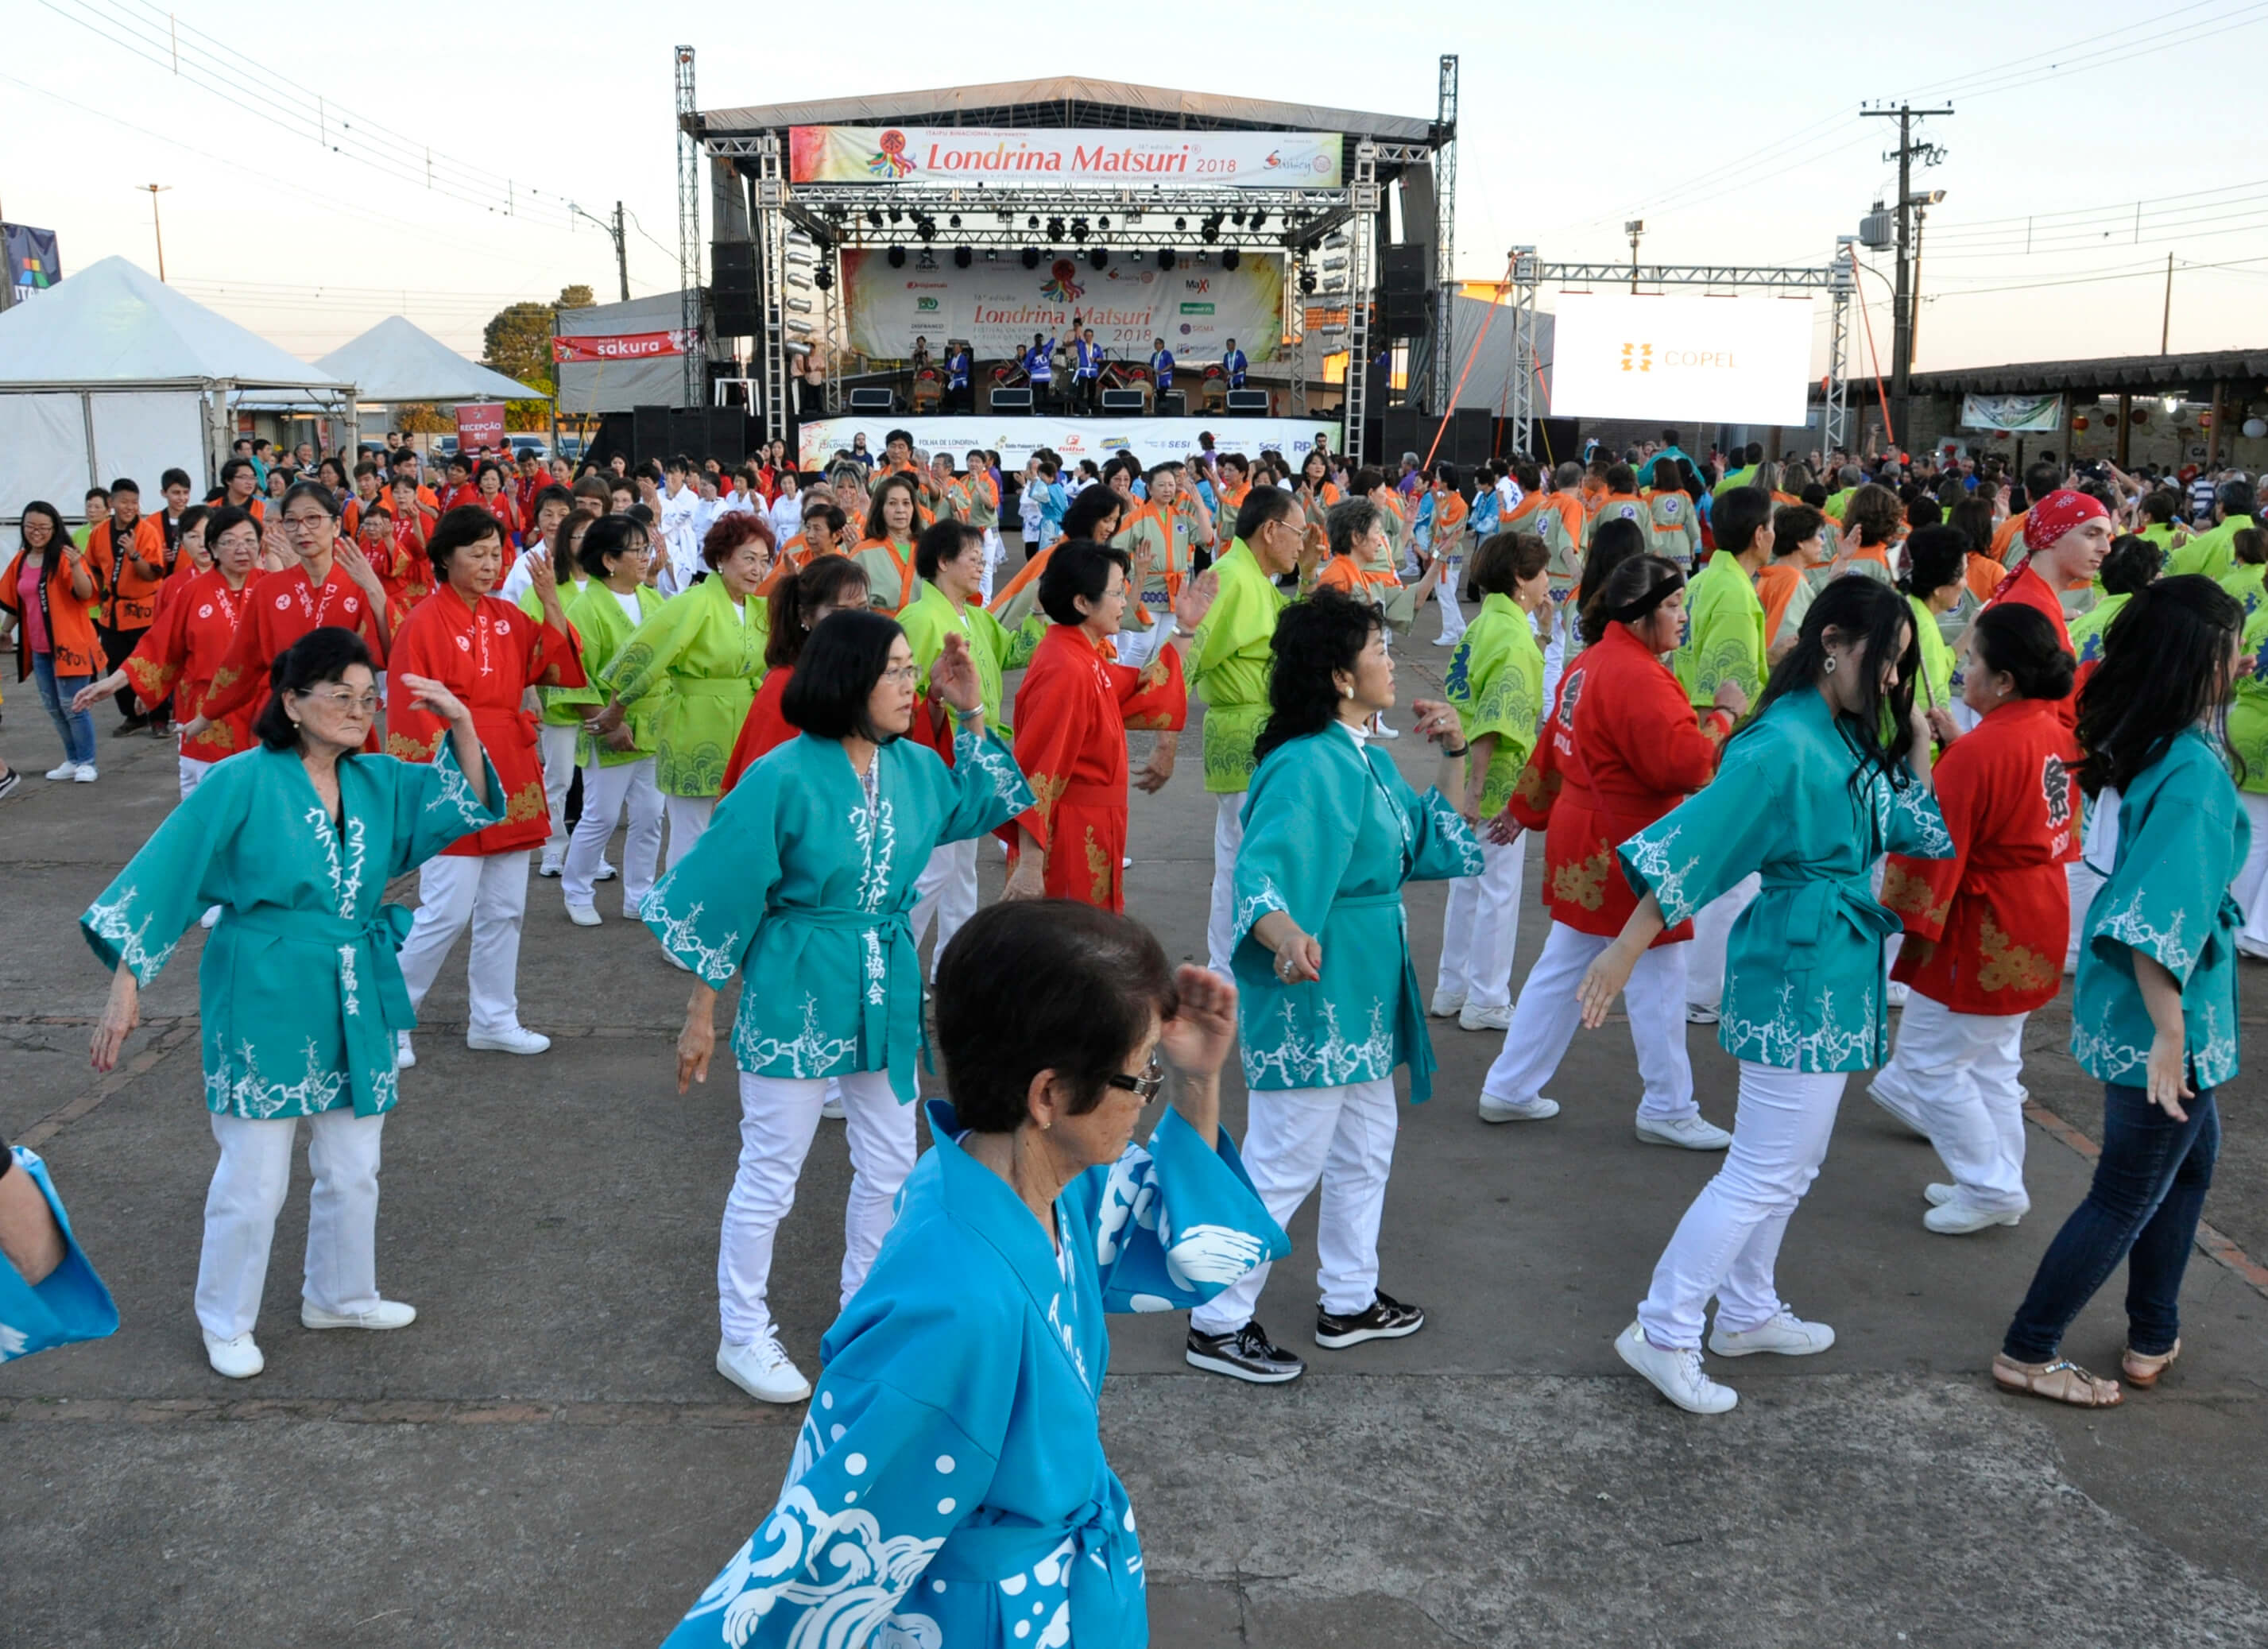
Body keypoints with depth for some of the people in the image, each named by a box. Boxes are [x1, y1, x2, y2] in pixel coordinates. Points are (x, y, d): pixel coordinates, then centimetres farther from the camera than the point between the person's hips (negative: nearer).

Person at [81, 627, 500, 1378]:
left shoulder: (377, 781, 3)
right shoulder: (243, 782, -13)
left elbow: (469, 804, 4)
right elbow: (164, 872, -12)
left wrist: (460, 723, -12)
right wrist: (126, 984, -15)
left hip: (355, 1007, 6)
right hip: (265, 1006, -6)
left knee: (353, 1171, 17)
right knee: (252, 1181, 3)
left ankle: (341, 1296, 38)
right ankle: (225, 1324, 24)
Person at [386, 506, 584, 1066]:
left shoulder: (507, 617, 9)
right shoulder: (425, 624, -10)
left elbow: (559, 667, 4)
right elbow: (414, 713, -12)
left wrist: (551, 599, -4)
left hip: (509, 778, 7)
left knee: (505, 910, 12)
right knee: (447, 913, -8)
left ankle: (494, 1021, 23)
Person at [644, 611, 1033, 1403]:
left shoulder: (913, 766, 1)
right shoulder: (785, 778, -17)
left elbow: (983, 807, 19)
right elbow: (723, 897, -12)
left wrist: (972, 713, 5)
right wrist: (700, 1016, -8)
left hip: (886, 996, 6)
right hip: (796, 999, -6)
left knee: (890, 1168, 16)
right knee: (770, 1173, 7)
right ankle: (743, 1338, 25)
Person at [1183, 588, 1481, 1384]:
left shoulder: (1367, 760, 9)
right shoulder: (1305, 766, -22)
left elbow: (1434, 842, 18)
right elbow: (1261, 873, -31)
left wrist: (1453, 757, 8)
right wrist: (1287, 935, -50)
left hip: (1362, 997, 10)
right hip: (1308, 995, -10)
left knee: (1365, 1150, 22)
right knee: (1283, 1163, -2)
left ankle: (1350, 1301, 38)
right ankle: (1217, 1323, 12)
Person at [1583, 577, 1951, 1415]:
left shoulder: (1848, 740, 9)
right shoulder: (1781, 746, -20)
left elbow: (1918, 833, 12)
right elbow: (1692, 842, -23)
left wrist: (1917, 743, 2)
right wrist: (1624, 950, -25)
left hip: (1833, 974, 10)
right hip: (1800, 976, -10)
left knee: (1788, 1167, 20)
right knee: (1763, 1173, -4)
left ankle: (1747, 1313, 34)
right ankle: (1663, 1333, 5)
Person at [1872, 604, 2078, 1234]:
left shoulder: (1978, 752, -25)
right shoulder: (2054, 734, 3)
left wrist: (1902, 917, -13)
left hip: (1980, 937, -9)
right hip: (2034, 927, 9)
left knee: (1929, 1059, 3)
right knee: (1992, 1059, 20)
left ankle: (1992, 1187, 11)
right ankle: (1997, 1183, 29)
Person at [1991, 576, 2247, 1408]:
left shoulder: (2153, 746, 1)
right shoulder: (2194, 771, -26)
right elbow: (2155, 919, -30)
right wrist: (2170, 1032, -27)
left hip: (2147, 1002, 9)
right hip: (2166, 1011, -9)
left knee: (2193, 1154, 25)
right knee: (2129, 1196, 6)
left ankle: (2153, 1341, 37)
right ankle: (2027, 1353, 18)